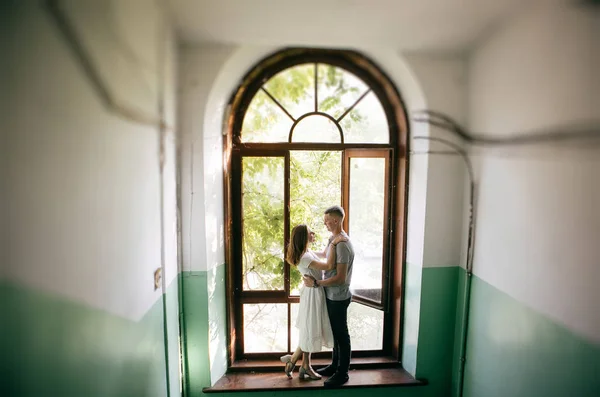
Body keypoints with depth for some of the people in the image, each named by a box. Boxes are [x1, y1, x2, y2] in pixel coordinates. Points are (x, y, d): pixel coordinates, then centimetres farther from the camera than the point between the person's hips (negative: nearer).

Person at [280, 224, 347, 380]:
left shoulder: (307, 252, 4)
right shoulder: (304, 257, -26)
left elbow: (323, 254, 20)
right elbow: (329, 265, -31)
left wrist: (332, 239, 11)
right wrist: (333, 244, -27)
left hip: (316, 294, 9)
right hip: (313, 295, -9)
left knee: (310, 333, 17)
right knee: (309, 333, 5)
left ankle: (305, 366, 30)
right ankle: (291, 362, 24)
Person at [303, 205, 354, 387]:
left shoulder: (343, 244, -26)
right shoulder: (333, 239, 5)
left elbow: (340, 277, -26)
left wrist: (315, 283, -22)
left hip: (338, 297, -9)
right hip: (332, 295, 9)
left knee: (341, 334, 7)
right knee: (335, 332, 21)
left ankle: (342, 373, 24)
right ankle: (335, 365, 38)